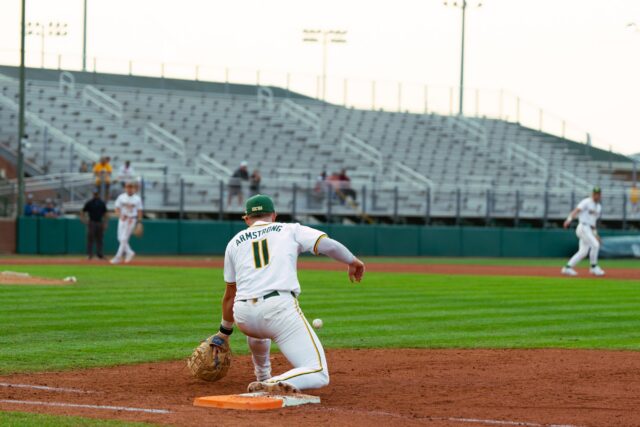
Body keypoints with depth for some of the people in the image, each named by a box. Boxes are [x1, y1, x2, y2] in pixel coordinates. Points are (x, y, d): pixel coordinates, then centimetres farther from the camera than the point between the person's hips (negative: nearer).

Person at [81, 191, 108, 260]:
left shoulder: (102, 203, 10)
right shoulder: (89, 203, 1)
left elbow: (105, 214, 14)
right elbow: (82, 213, 5)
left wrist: (105, 223, 6)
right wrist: (85, 221, -7)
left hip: (100, 223, 3)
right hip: (92, 223, -3)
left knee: (99, 239, 5)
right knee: (90, 238, -8)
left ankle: (99, 254, 9)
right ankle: (89, 254, -7)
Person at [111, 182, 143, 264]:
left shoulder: (137, 199, -1)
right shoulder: (121, 197, 3)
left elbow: (139, 211, 2)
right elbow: (117, 209, 2)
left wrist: (139, 222, -6)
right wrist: (120, 216, -16)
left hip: (131, 220, -4)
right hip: (122, 219, 4)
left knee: (124, 238, -9)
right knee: (120, 238, 5)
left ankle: (118, 257, -8)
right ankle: (129, 252, 25)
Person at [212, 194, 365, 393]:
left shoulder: (235, 241, 24)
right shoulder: (289, 230, 18)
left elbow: (230, 295, 29)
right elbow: (329, 244, 5)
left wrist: (224, 332, 40)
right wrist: (352, 261, 23)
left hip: (243, 316, 4)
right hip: (279, 308, -4)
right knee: (318, 374, -7)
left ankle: (262, 376, 48)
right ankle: (275, 385, -32)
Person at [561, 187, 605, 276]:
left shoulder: (599, 206, 18)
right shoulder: (586, 202, -7)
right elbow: (576, 210, -21)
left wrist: (595, 233, 21)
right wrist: (569, 219, -37)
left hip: (589, 230, 9)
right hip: (583, 227, -9)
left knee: (583, 251, 4)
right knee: (595, 245, -18)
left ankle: (567, 268, 8)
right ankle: (594, 267, -8)